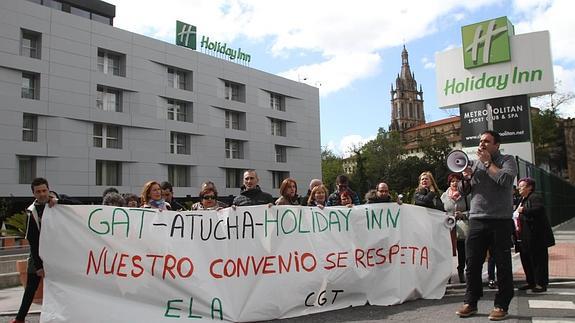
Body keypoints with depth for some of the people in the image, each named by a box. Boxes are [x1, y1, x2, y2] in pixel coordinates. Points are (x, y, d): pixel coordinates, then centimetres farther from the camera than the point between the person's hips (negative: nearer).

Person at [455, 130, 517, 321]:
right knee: (472, 263, 4)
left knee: (503, 265, 3)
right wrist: (466, 178, -3)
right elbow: (464, 191, 17)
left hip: (500, 221, -4)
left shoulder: (507, 161, 3)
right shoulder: (475, 163, 16)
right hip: (476, 220, 4)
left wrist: (487, 162, -8)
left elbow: (505, 179, -19)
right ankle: (470, 303, 13)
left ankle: (501, 305, 11)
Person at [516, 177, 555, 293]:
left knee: (538, 259, -4)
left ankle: (541, 284, 4)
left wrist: (523, 210, -22)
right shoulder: (522, 200, 19)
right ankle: (531, 282, 23)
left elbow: (539, 210, -28)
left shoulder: (535, 197, -10)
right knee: (525, 258, 12)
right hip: (526, 237, 10)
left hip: (537, 236, -10)